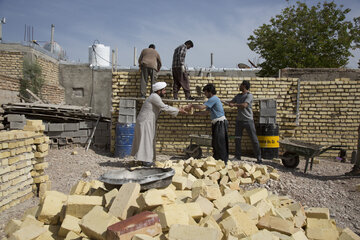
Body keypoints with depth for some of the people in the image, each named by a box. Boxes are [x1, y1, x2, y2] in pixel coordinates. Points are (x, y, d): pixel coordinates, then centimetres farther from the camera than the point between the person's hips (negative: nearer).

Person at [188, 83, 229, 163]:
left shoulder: (214, 98, -12)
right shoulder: (213, 99, 20)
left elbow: (202, 107, -20)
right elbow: (206, 111, 21)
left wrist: (192, 105, -6)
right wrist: (195, 112, 13)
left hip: (220, 123, -10)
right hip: (216, 124, 10)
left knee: (220, 143, -7)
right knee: (215, 143, 13)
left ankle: (223, 162, -2)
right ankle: (216, 159, 22)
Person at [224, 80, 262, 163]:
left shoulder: (249, 95, -9)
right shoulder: (238, 96, 13)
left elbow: (244, 105, -23)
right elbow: (231, 103, 21)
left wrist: (234, 105, -16)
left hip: (248, 120, -6)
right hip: (239, 120, 6)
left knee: (254, 139, -3)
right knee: (237, 139, 5)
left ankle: (258, 157, 5)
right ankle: (237, 156, 15)